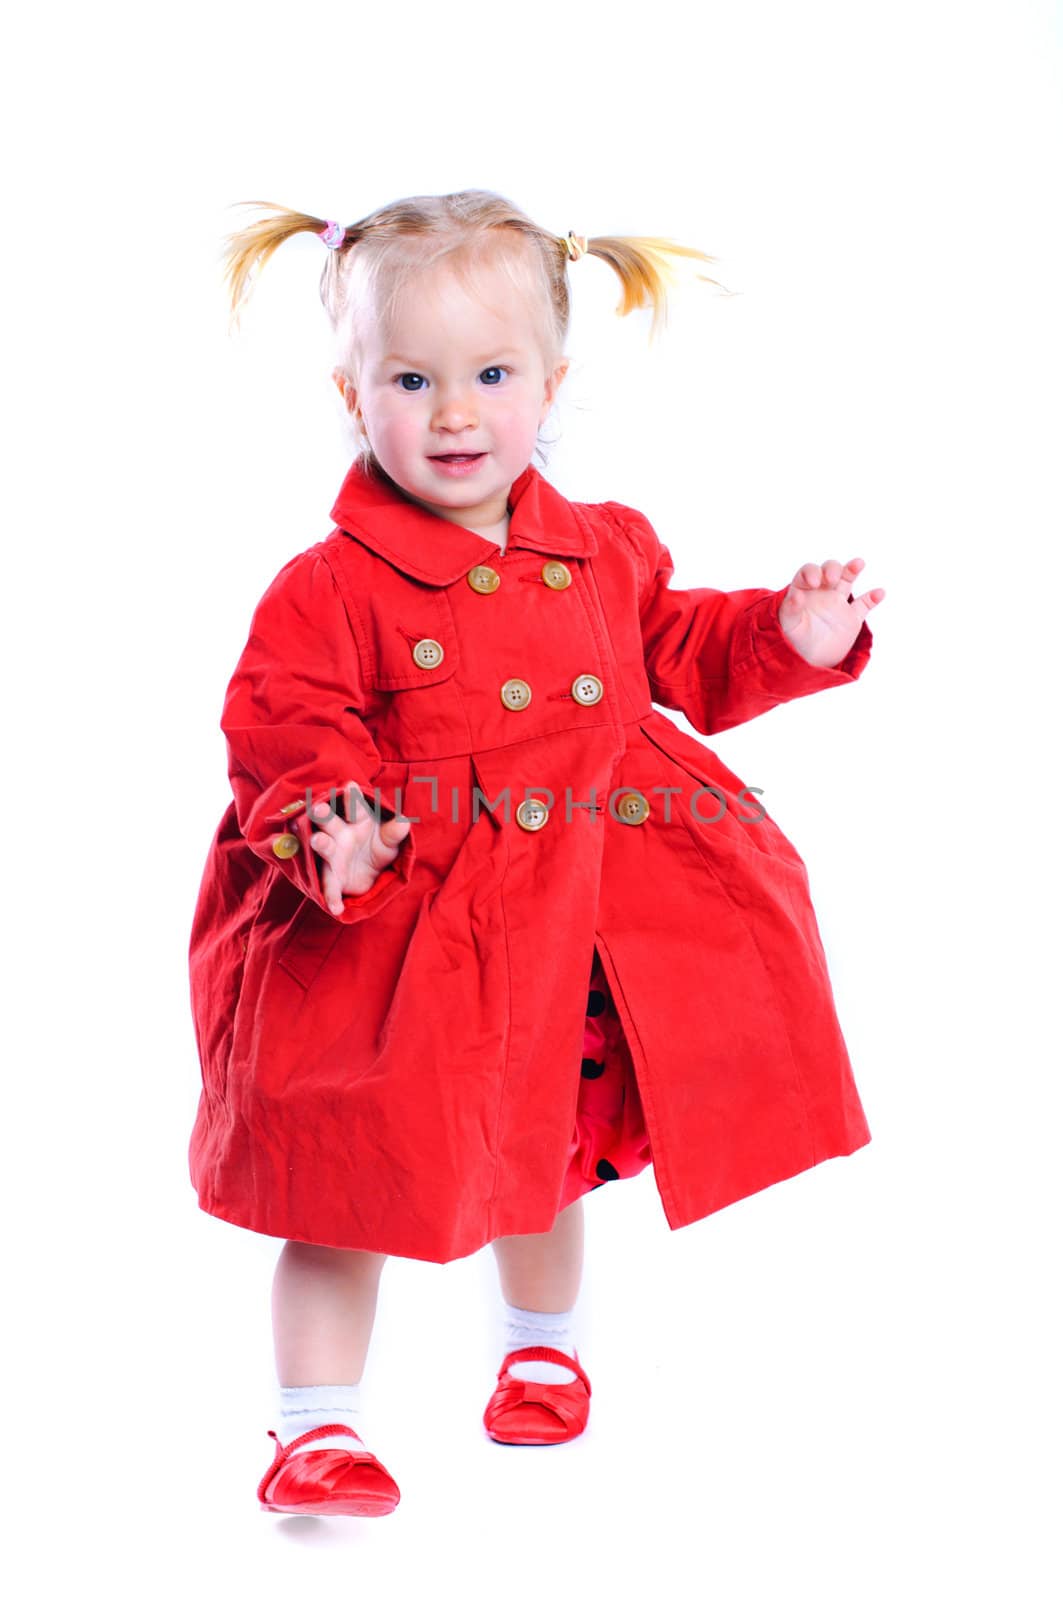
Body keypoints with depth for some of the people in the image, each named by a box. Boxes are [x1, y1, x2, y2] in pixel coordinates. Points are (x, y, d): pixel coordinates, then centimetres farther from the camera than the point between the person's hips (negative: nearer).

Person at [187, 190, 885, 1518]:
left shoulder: (603, 552, 2)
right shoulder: (331, 588, -15)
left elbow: (678, 653, 15)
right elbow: (284, 732, -17)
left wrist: (789, 638, 1)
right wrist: (330, 831, -34)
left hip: (570, 921, 5)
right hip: (395, 938, -5)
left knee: (547, 1160, 24)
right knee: (348, 1183, 3)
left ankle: (542, 1348, 50)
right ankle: (317, 1423, 19)